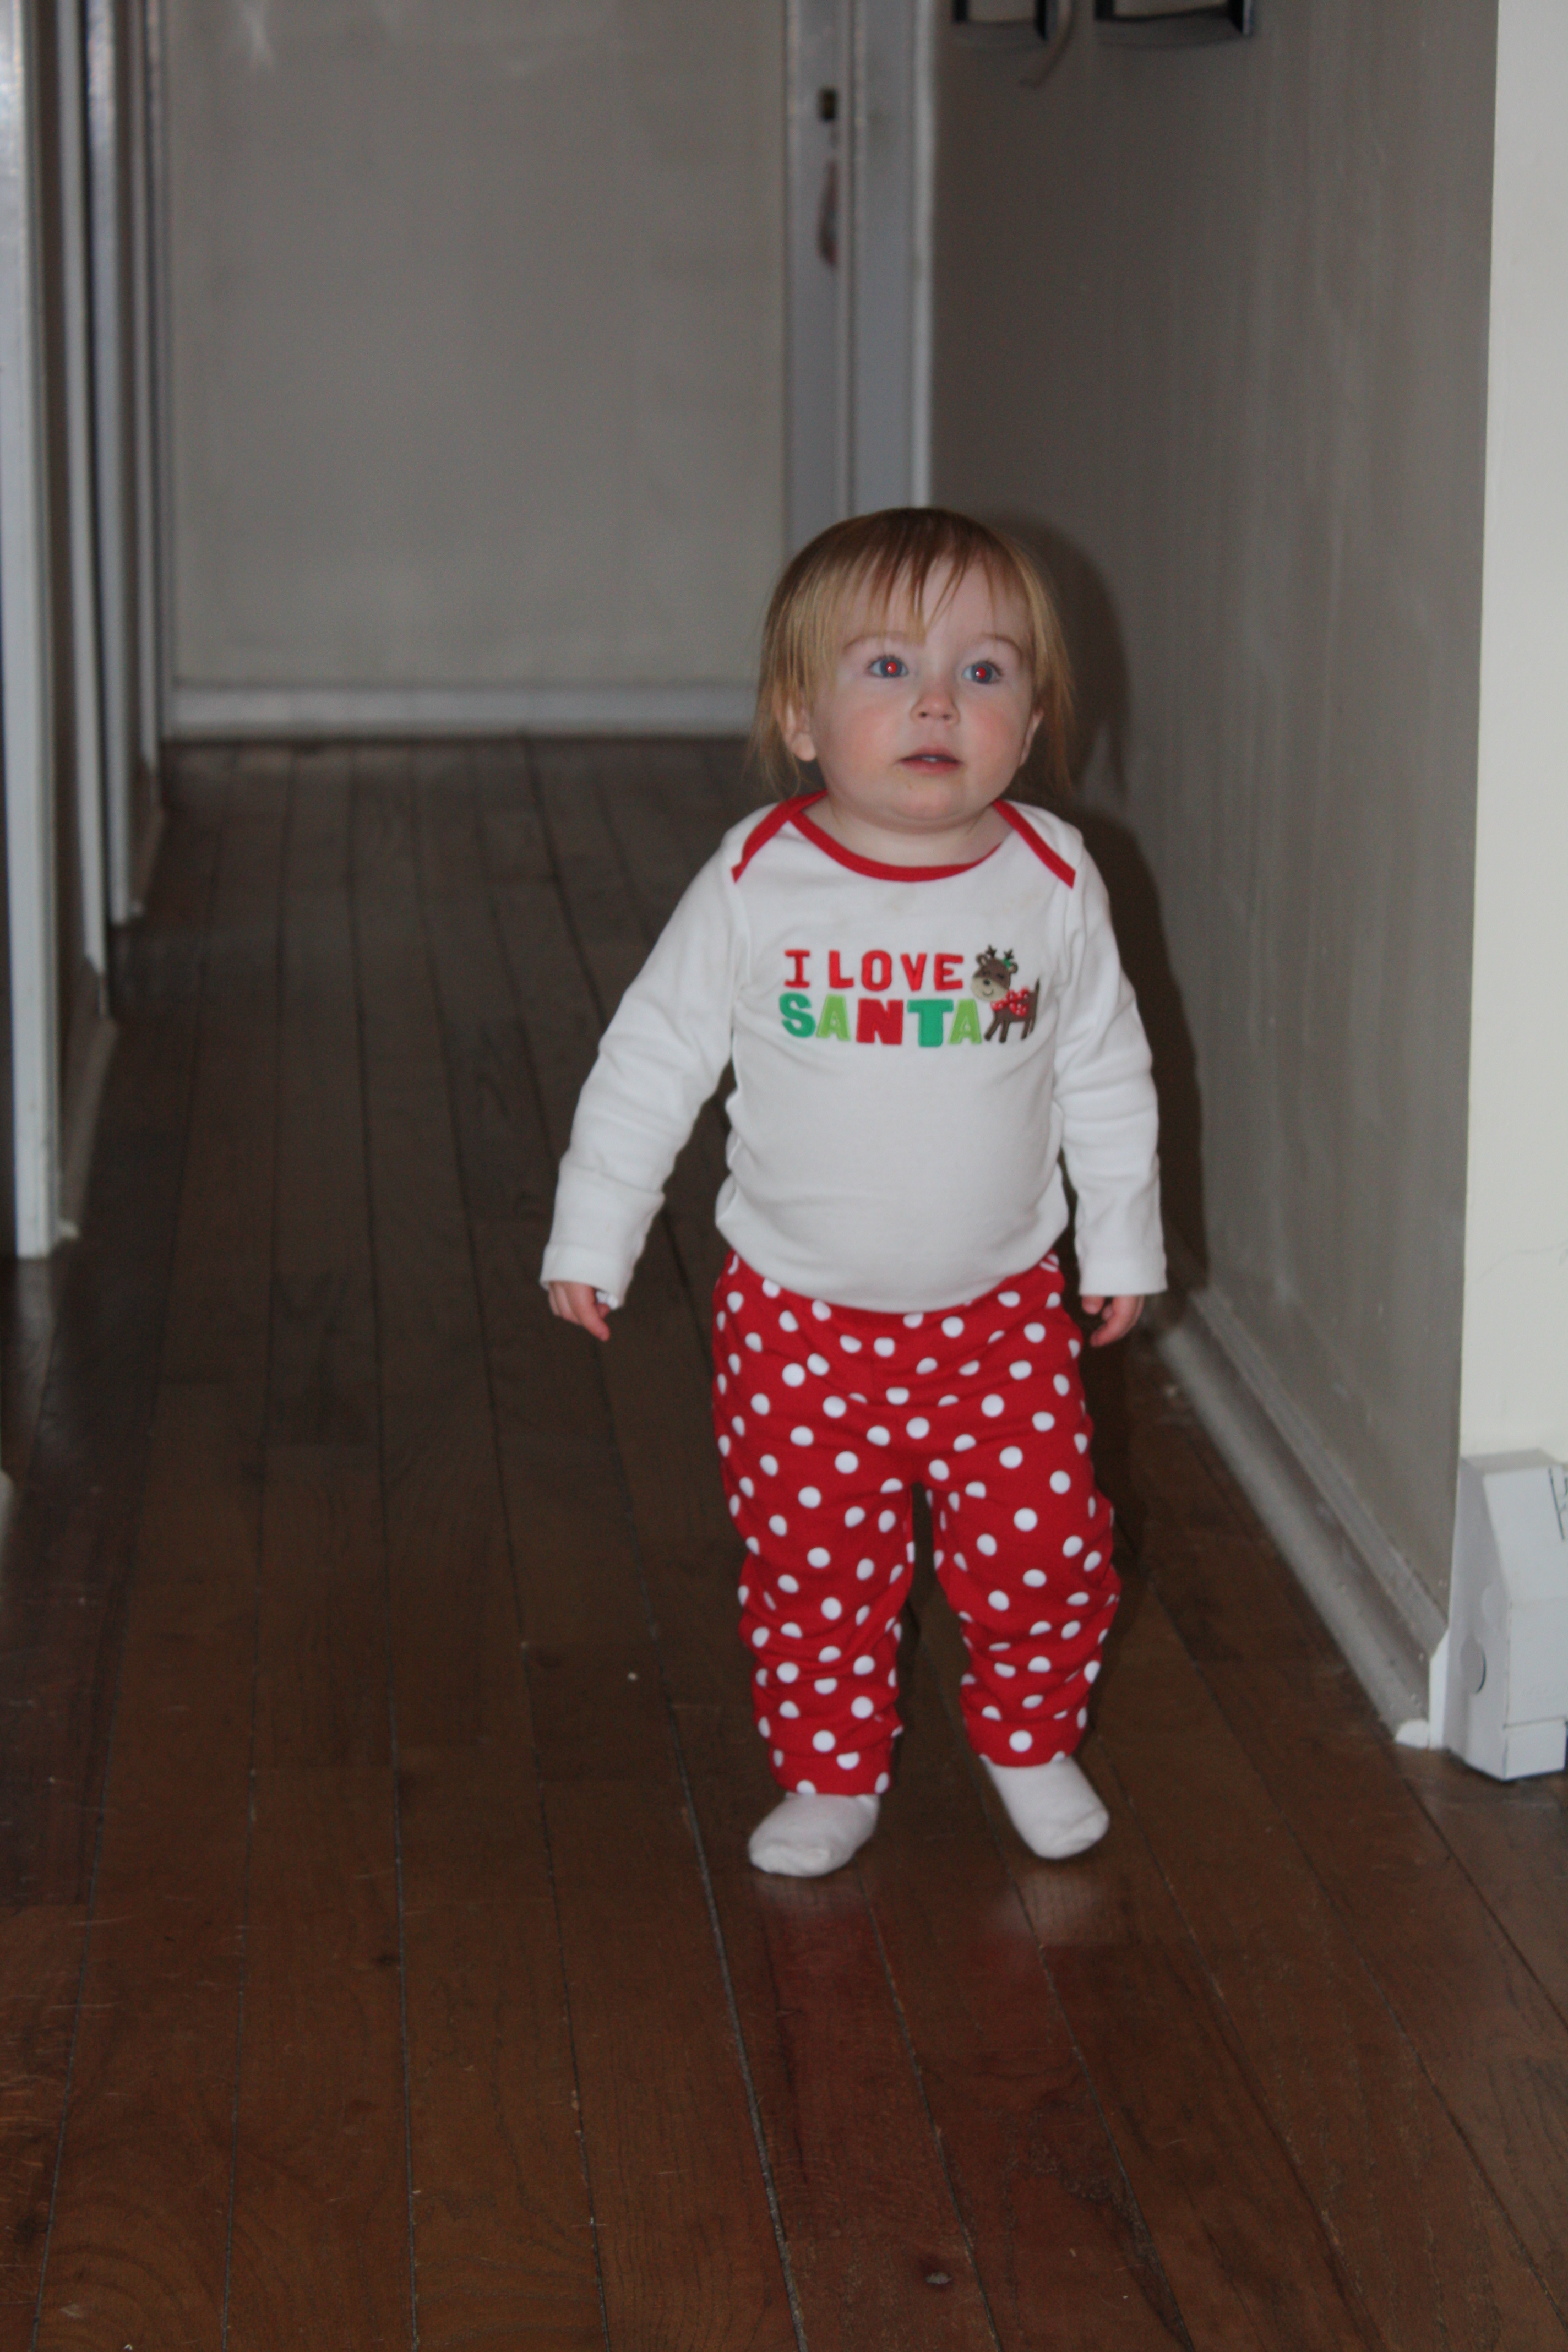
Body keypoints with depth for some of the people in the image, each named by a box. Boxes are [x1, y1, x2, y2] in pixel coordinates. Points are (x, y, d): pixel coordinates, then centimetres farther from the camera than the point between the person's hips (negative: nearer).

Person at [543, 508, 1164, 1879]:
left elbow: (1105, 1077, 7)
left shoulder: (1054, 883, -6)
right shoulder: (755, 886, -11)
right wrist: (592, 1235, 1)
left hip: (1003, 1311, 1)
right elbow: (653, 1061, -1)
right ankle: (832, 1776, 27)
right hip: (798, 1313, -1)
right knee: (813, 1565, 6)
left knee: (1043, 1550, 1)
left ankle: (1029, 1740, 28)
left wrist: (1122, 1241, 13)